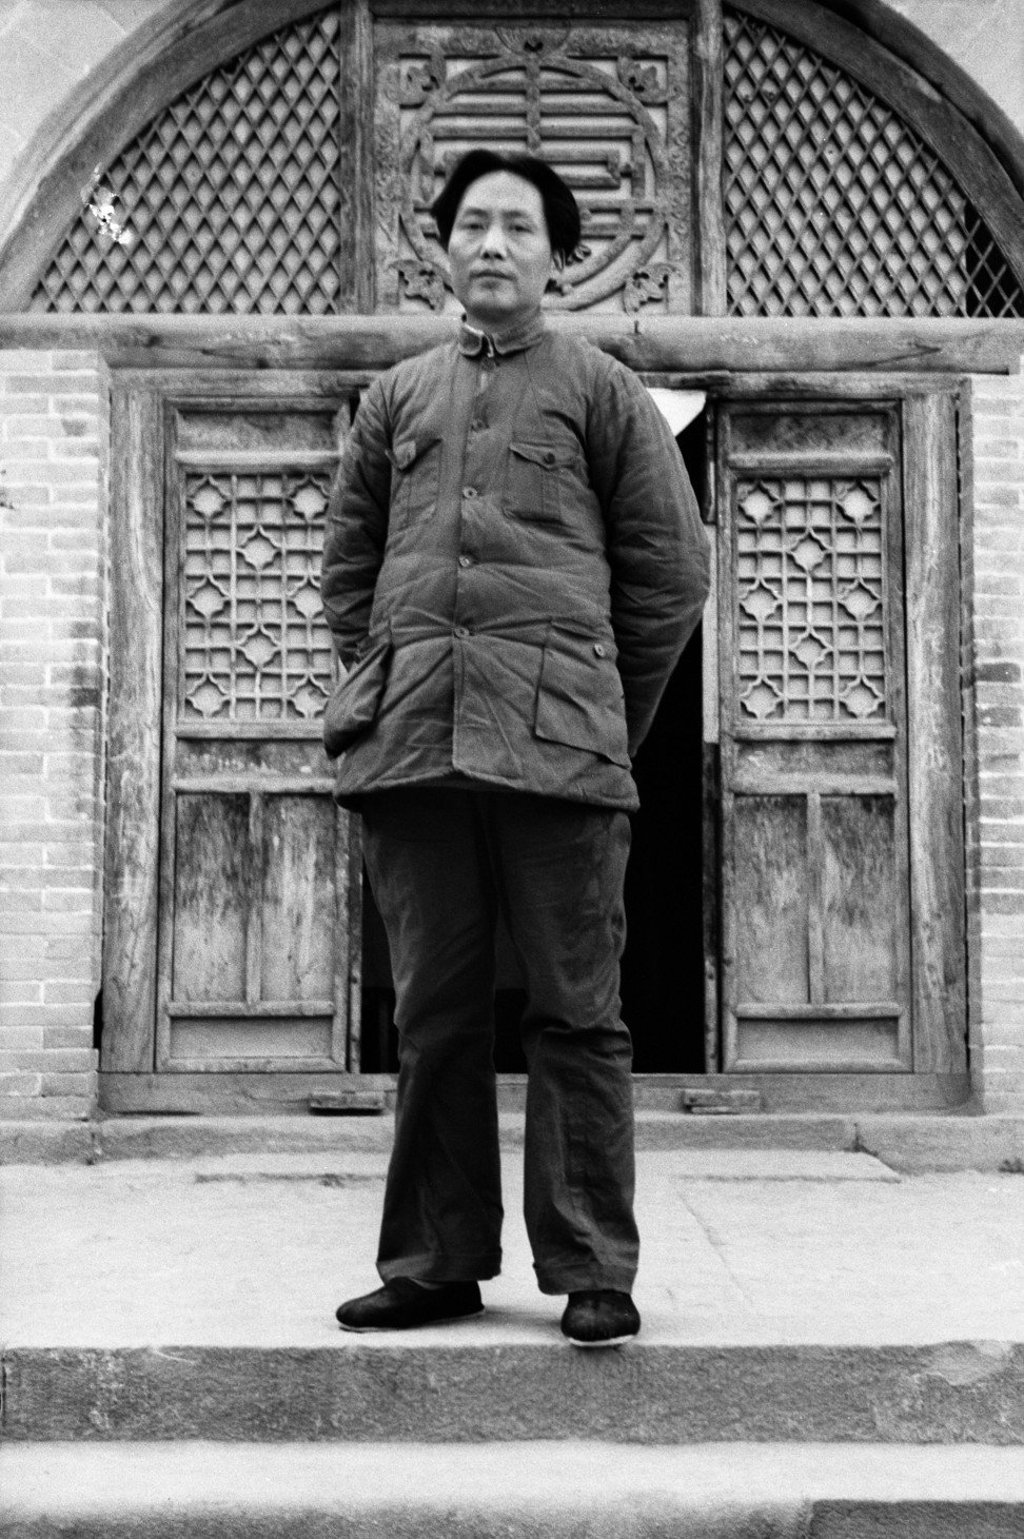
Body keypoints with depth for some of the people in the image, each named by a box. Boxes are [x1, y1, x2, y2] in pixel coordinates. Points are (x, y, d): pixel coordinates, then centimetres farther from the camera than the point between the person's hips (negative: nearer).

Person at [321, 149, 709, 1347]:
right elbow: (345, 566, 23)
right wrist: (387, 685, 12)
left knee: (575, 1013, -2)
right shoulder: (395, 398, 20)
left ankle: (594, 1275, 5)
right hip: (409, 740, 3)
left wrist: (606, 715, 9)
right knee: (433, 1014, 6)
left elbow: (672, 572, 10)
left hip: (557, 741, -3)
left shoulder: (602, 391, 11)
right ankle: (435, 1264, 14)